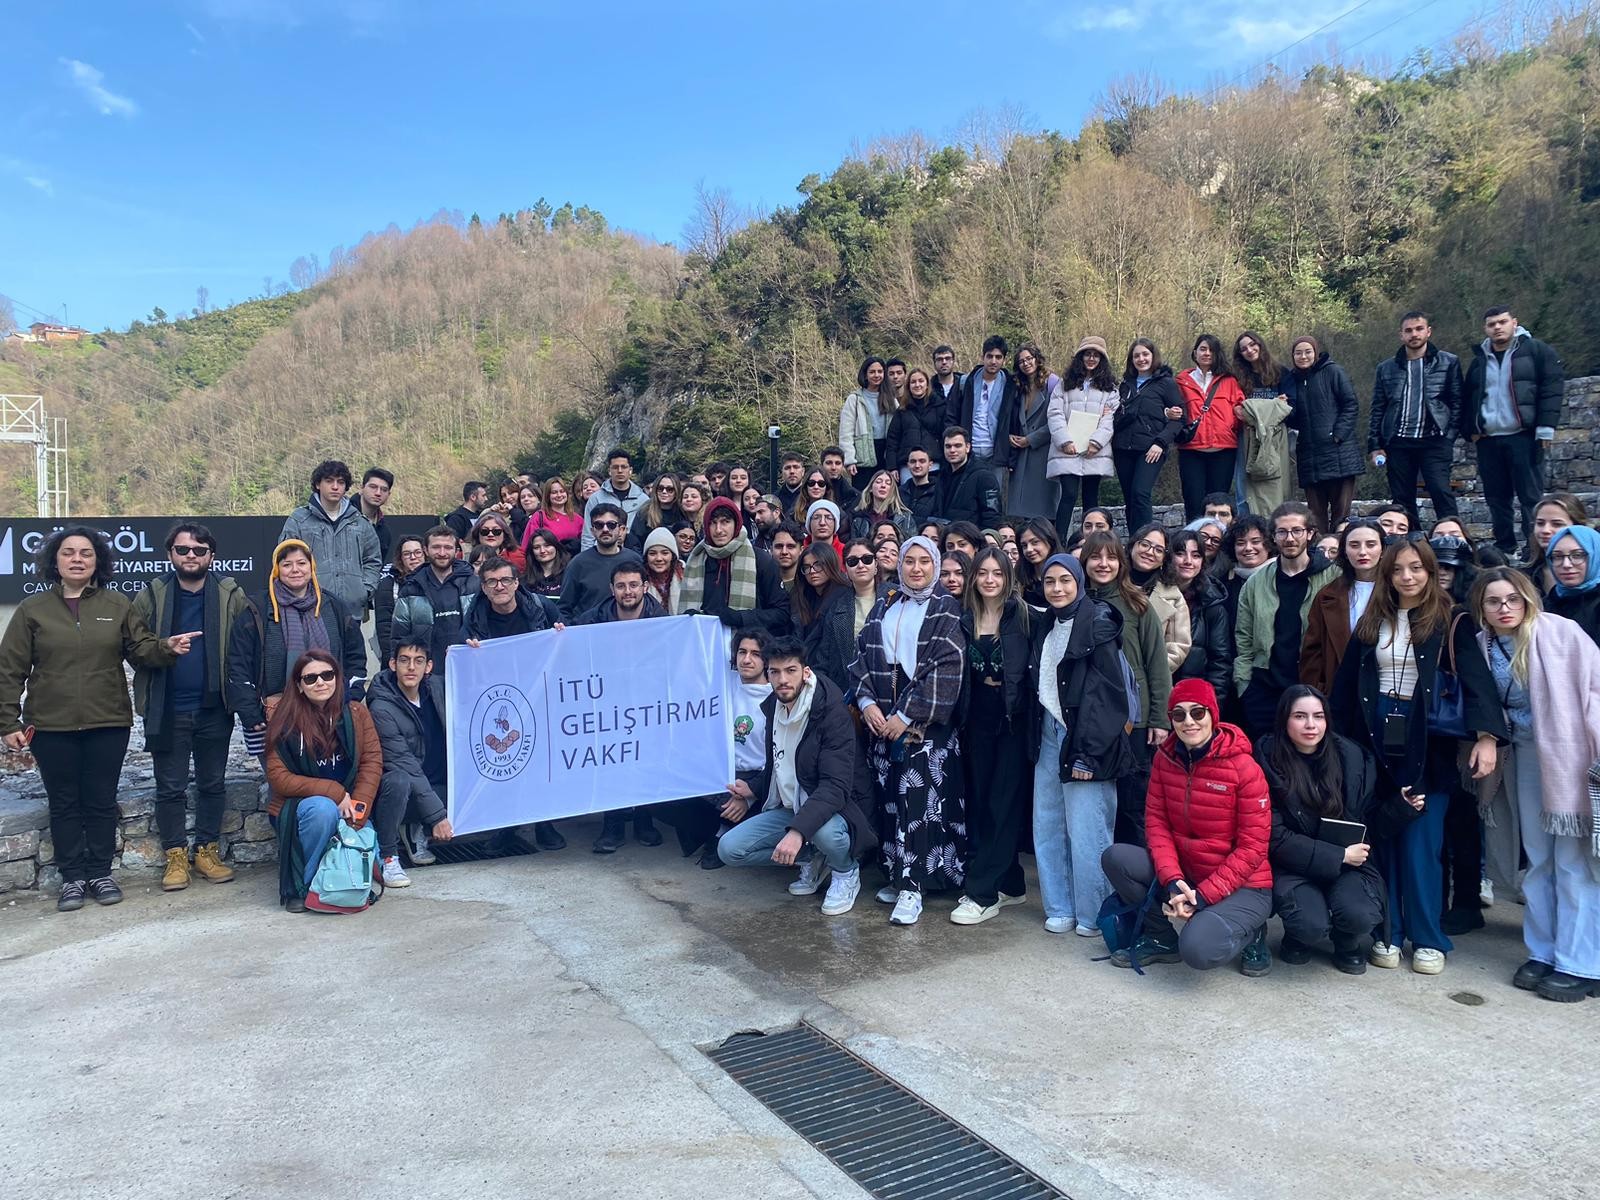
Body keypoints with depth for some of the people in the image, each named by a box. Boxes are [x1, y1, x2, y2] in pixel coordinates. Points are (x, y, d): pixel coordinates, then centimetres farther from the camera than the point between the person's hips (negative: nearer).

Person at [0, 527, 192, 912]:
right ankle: (72, 878, 19)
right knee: (64, 803, 9)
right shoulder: (32, 609, 1)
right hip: (50, 726, 0)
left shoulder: (117, 604, 4)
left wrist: (167, 647, -20)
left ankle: (101, 873, 21)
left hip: (108, 723, 0)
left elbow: (141, 648, 3)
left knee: (101, 800, 9)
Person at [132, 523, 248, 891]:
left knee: (213, 784, 11)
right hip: (168, 711, 0)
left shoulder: (232, 596, 0)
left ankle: (207, 851, 23)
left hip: (214, 709, 1)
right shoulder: (151, 597, 0)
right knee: (170, 788, 7)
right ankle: (175, 856, 18)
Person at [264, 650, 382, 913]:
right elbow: (278, 778, -10)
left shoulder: (356, 713, 1)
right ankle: (297, 889, -16)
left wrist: (357, 808, -18)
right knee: (323, 809, -36)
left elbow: (372, 762, -3)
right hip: (297, 806, -3)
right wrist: (334, 792, -19)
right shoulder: (286, 721, -7)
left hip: (346, 805, 3)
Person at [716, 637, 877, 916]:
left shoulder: (832, 713, -22)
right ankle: (813, 861, 9)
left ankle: (847, 872, -3)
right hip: (789, 806, 7)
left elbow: (835, 786, -32)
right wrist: (753, 789, 2)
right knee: (729, 849, -9)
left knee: (824, 830, -41)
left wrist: (798, 830, -43)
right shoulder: (773, 707, 3)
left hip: (836, 807, -7)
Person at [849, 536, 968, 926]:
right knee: (889, 798, 5)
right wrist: (866, 701, -6)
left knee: (917, 799, -9)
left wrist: (907, 715, -15)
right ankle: (899, 874, 17)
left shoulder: (946, 609, -1)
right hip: (880, 718, 5)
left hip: (925, 721, -4)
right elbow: (862, 655, 11)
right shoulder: (884, 605, 14)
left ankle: (910, 886, -5)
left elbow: (946, 669, -10)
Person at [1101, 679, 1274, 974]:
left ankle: (1249, 932, 5)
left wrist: (1202, 896, -21)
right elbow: (1156, 820, -2)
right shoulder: (1165, 757, -2)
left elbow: (1253, 848, -16)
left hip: (1241, 886, -5)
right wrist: (1172, 881, -18)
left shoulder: (1244, 768, -17)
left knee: (1197, 949, -30)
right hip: (1184, 874, 5)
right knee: (1116, 857, -17)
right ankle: (1161, 938, 5)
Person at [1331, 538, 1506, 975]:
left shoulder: (1450, 623, -3)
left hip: (1427, 743, -3)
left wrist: (1486, 735, -26)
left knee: (1421, 841, -2)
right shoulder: (1371, 623, 7)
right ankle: (1387, 932, 16)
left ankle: (1428, 939, 12)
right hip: (1378, 740, 3)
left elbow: (1476, 678, -13)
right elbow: (1346, 685, 8)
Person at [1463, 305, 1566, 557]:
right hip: (1488, 440, 5)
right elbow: (1467, 399, 19)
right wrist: (1470, 429, 4)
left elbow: (1552, 387, -4)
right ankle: (1504, 549, 15)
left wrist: (1546, 427, -12)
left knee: (1530, 496, -4)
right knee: (1496, 498, 7)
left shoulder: (1535, 350, 2)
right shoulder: (1479, 360, 16)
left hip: (1524, 437, -4)